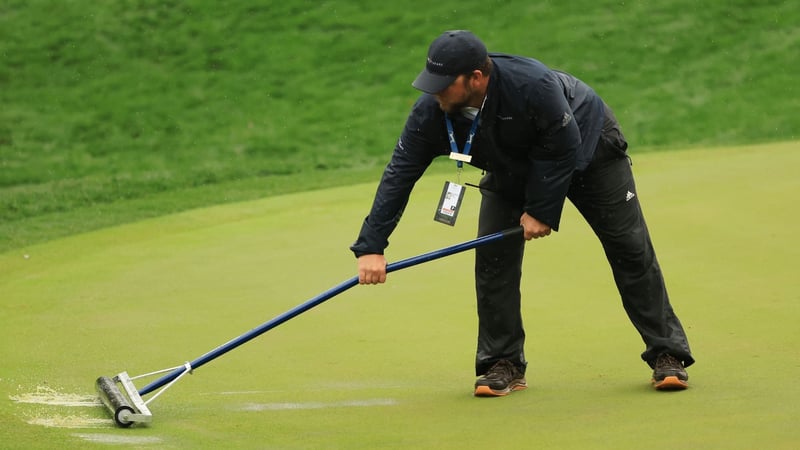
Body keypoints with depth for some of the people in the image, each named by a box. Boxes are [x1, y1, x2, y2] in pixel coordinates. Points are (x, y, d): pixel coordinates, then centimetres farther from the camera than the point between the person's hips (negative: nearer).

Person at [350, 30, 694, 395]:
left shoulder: (533, 85, -42)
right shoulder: (431, 112, -28)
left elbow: (562, 149, -29)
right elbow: (400, 174, -25)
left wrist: (542, 210, -24)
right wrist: (370, 246, -30)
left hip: (588, 146, -4)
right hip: (513, 169, 4)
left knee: (630, 248, -6)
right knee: (493, 257, -8)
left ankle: (667, 355, 2)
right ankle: (503, 365, 3)